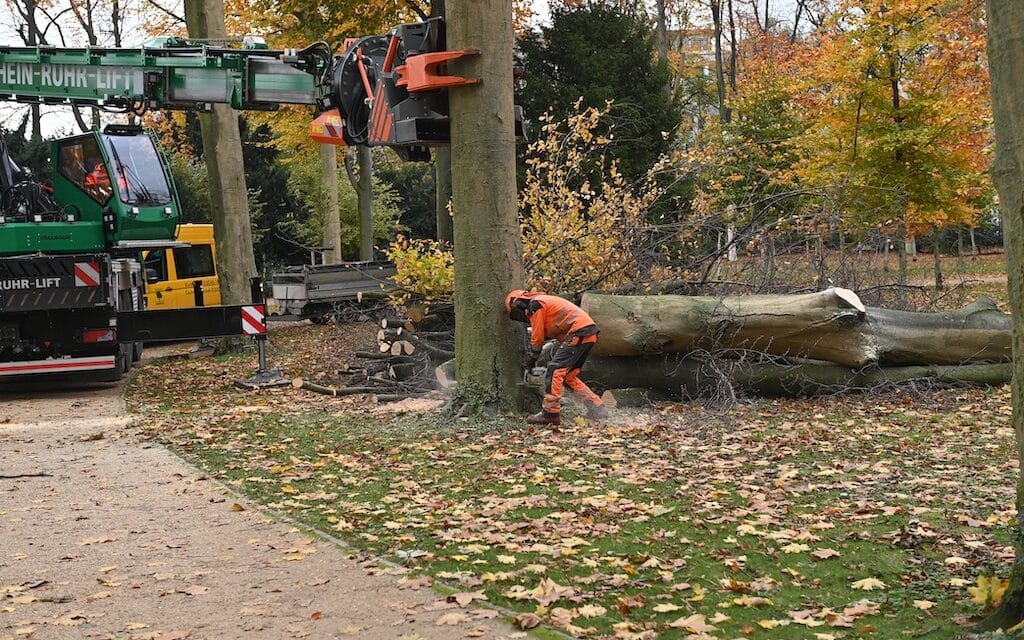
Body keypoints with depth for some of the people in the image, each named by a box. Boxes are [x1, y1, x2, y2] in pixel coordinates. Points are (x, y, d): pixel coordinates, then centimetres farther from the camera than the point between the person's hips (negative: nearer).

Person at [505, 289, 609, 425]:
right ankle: (598, 408, 12)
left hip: (579, 332, -10)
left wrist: (531, 360, 13)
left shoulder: (535, 305, -3)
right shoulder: (545, 303, 27)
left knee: (555, 370, -10)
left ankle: (550, 414, -11)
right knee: (569, 376, 14)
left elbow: (537, 338, 0)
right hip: (590, 333, 10)